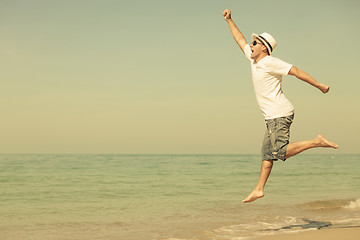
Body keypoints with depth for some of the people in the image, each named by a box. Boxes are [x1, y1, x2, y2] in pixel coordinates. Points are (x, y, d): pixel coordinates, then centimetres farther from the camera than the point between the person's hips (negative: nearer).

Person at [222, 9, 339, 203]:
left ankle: (316, 142, -12)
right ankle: (259, 189, 10)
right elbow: (240, 40, 27)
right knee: (267, 153, 8)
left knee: (280, 151, -18)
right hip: (273, 117, 9)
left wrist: (319, 86, -14)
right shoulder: (254, 60, 15)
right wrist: (229, 20, 28)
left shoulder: (270, 62, -10)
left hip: (279, 114, -9)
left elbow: (296, 71, -13)